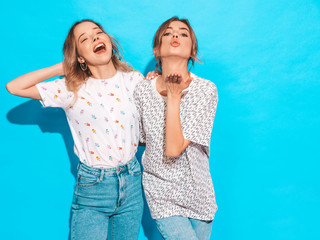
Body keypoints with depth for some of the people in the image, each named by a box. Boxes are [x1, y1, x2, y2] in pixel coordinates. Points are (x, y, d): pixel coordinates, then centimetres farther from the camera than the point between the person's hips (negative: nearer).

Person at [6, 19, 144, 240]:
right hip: (92, 187, -3)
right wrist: (62, 68, -7)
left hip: (131, 182, 3)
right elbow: (14, 87, -11)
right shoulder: (72, 89, -7)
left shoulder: (134, 79, 0)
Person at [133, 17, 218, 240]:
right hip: (160, 191, 0)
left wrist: (174, 96, -19)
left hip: (197, 190, 0)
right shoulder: (143, 91, -7)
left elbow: (173, 148, -21)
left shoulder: (206, 90, -14)